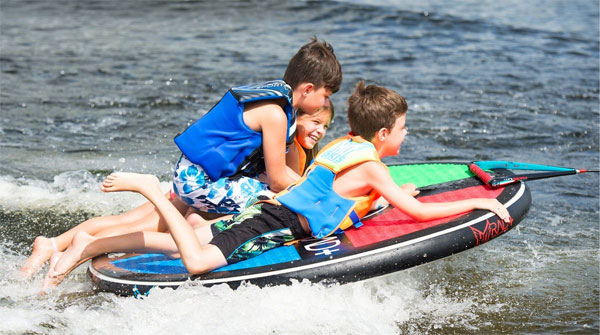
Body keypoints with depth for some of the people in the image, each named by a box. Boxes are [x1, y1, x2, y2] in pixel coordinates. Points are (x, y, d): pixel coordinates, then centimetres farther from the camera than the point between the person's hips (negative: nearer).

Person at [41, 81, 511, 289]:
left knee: (184, 243, 6)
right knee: (198, 261, -25)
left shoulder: (344, 144, 16)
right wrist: (478, 203, -3)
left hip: (268, 213, 9)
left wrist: (393, 193, 35)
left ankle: (87, 246, 6)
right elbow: (420, 213, -11)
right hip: (276, 227, -9)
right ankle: (151, 189, -17)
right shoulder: (371, 166, -9)